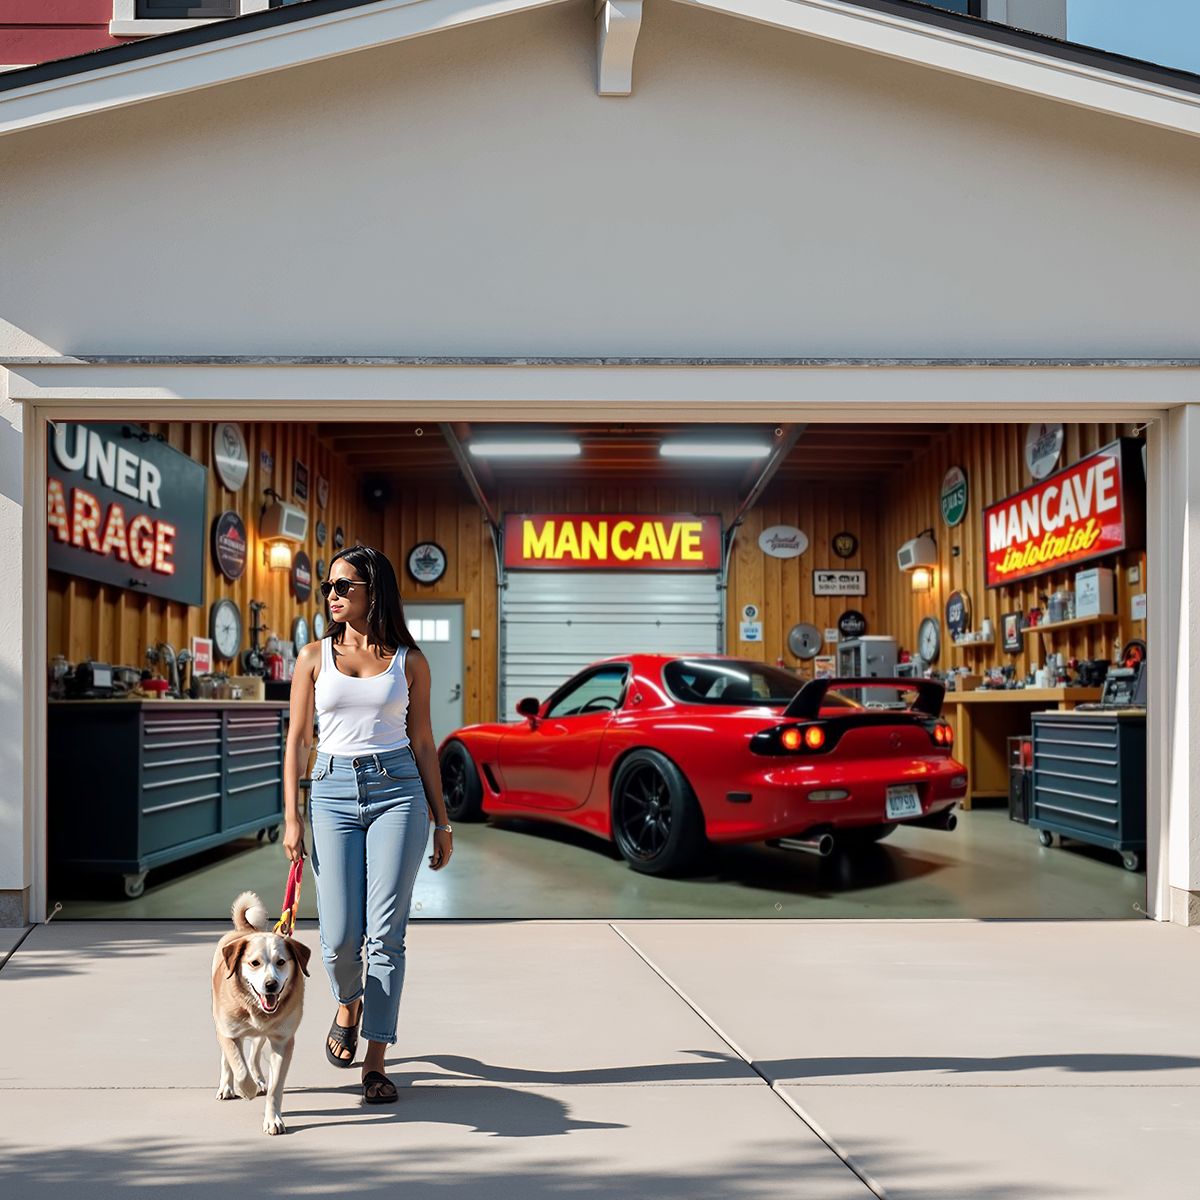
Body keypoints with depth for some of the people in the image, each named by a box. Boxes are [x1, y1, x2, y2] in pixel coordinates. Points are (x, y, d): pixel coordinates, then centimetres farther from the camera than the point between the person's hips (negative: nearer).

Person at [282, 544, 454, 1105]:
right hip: (333, 791, 1)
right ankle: (348, 1004, 33)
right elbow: (297, 741, 8)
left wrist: (442, 821, 8)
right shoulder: (315, 655, 7)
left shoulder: (408, 660, 5)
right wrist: (291, 818, 0)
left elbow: (422, 742, 9)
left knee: (386, 933, -5)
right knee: (340, 936, -2)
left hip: (397, 789, -1)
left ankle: (375, 1062, 6)